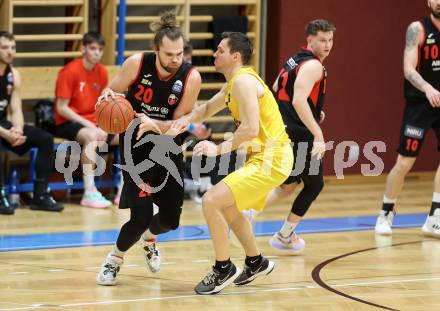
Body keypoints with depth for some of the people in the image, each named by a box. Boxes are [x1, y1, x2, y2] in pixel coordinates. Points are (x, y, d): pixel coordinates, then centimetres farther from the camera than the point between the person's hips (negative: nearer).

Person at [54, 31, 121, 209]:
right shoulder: (70, 71, -14)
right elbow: (61, 108, -15)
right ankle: (89, 193, -36)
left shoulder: (102, 72, 4)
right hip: (67, 123, -7)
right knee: (92, 137, -36)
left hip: (93, 122, 7)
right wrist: (89, 125, -20)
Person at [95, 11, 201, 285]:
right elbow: (111, 93, -6)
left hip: (168, 148, 3)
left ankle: (149, 238, 47)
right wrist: (108, 97, -30)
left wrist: (153, 124, -32)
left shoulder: (191, 77, -18)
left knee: (171, 219, 9)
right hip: (136, 144, -2)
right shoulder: (137, 64, -20)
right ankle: (114, 260, 12)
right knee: (141, 215, -17)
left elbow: (179, 121, -13)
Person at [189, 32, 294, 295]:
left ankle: (224, 269, -3)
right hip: (266, 157, 11)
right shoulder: (235, 83, 15)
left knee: (212, 201, -16)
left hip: (270, 159, -11)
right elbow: (207, 110, 28)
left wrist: (219, 149, -20)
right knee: (229, 208, 27)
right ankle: (256, 263, 40)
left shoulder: (243, 81, -17)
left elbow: (251, 129, -26)